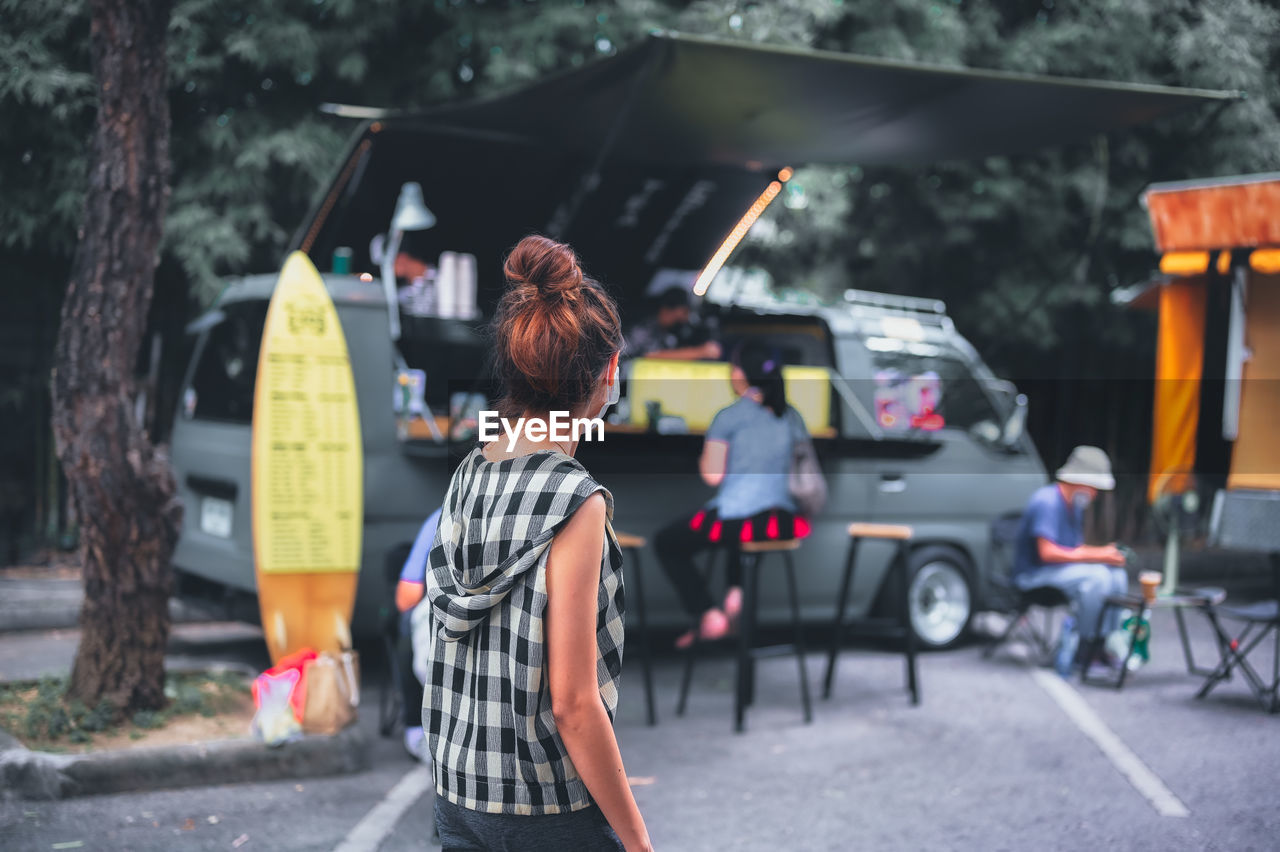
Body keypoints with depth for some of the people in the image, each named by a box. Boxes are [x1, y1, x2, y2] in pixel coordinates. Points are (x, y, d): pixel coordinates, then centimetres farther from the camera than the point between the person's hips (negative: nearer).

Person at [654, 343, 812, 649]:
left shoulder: (729, 416, -5)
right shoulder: (792, 417, 11)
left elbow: (712, 475, -7)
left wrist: (703, 459, 15)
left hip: (736, 518, -6)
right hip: (785, 522, 6)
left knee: (666, 542, 18)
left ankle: (708, 616, 6)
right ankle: (736, 592, 19)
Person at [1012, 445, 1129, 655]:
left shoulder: (1074, 505, 12)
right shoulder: (1047, 502, -19)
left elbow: (1075, 549, 14)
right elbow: (1047, 552, -27)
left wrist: (1104, 552, -7)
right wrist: (1097, 556, -23)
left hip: (1060, 569, 10)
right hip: (1033, 574, -10)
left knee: (1116, 574, -6)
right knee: (1095, 576, -28)